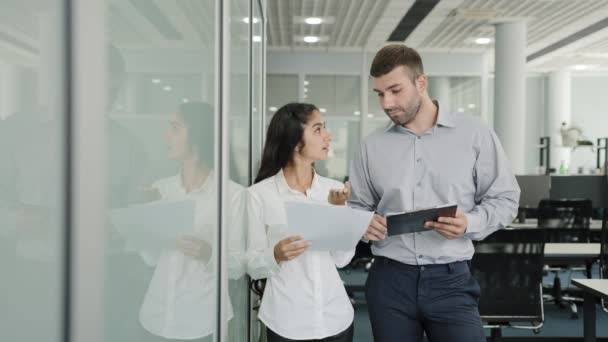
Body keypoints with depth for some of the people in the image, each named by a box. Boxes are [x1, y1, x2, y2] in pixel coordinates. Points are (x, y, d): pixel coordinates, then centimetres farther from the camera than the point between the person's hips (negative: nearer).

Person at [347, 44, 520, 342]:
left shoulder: (474, 134, 0)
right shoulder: (373, 145, 7)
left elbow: (504, 198, 3)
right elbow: (356, 204, 14)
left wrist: (470, 223, -15)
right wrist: (363, 222, -8)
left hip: (450, 280, -2)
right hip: (389, 280, 2)